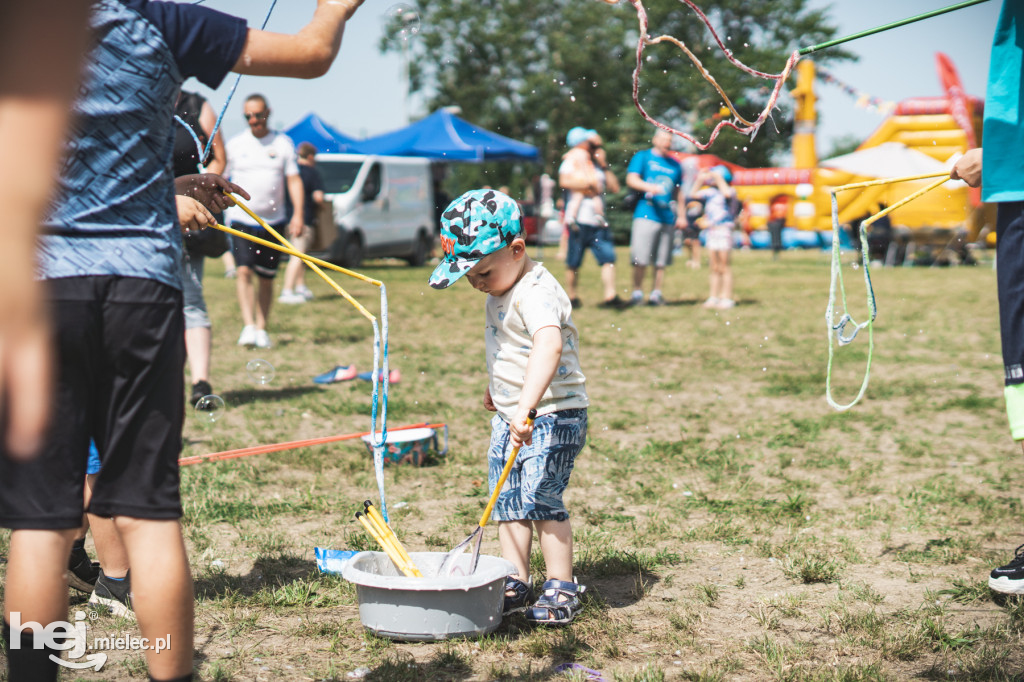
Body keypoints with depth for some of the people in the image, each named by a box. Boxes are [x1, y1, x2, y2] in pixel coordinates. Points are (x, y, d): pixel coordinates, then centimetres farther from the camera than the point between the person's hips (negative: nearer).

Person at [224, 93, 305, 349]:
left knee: (266, 278, 6)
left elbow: (294, 179, 3)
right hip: (241, 219, -1)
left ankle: (261, 328, 16)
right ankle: (248, 326, -21)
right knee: (243, 271, -17)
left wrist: (298, 214, -7)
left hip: (273, 221, 1)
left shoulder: (283, 143, 5)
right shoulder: (235, 144, 5)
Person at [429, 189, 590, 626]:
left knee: (540, 499, -9)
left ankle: (562, 589, 3)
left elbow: (549, 346, -44)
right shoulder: (501, 289, 7)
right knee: (508, 502, 10)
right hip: (510, 415, 9)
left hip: (553, 415, -9)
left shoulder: (536, 293, -25)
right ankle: (514, 585, 18)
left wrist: (526, 408, -54)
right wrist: (496, 386, 33)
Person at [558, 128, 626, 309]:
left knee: (608, 258, -8)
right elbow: (565, 181, -20)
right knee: (573, 264, 2)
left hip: (598, 221, 5)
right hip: (579, 221, -5)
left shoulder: (597, 164, 18)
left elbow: (614, 187, 16)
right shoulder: (573, 160, -1)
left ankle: (610, 296, -11)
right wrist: (589, 184, -11)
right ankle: (572, 297, 14)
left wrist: (604, 166, 8)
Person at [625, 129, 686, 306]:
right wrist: (649, 187, -20)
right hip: (646, 214, -4)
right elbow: (631, 179, -4)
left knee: (661, 261, 2)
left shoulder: (675, 165, 21)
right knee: (640, 259, -10)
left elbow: (679, 193, 26)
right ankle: (637, 292, 0)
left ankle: (656, 293, 9)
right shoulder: (642, 157, 8)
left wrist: (682, 216, 21)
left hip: (668, 217, 4)